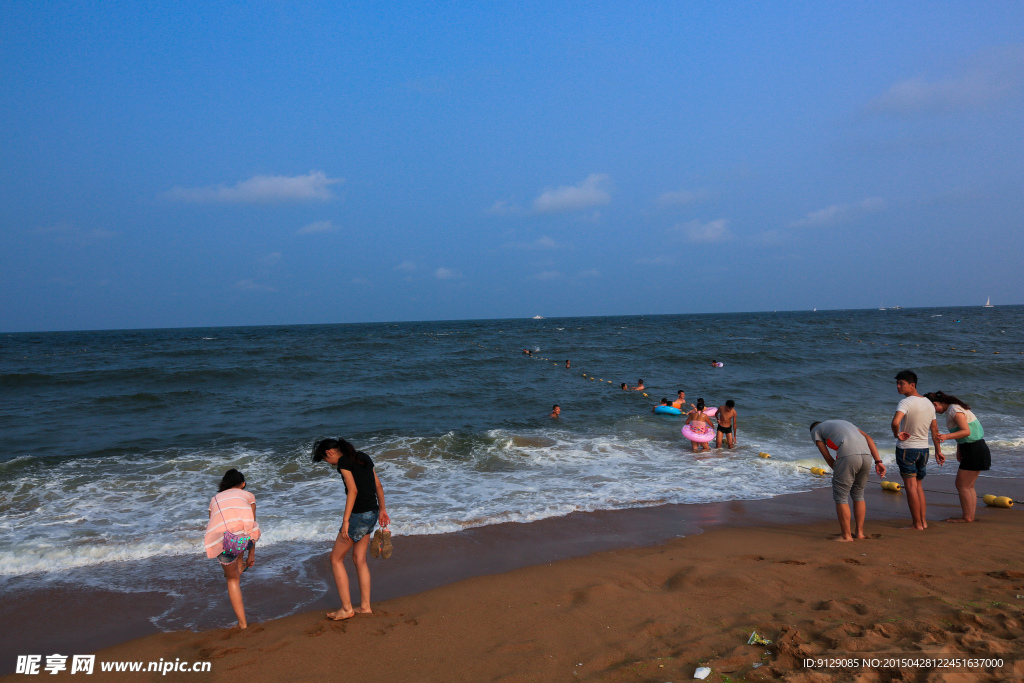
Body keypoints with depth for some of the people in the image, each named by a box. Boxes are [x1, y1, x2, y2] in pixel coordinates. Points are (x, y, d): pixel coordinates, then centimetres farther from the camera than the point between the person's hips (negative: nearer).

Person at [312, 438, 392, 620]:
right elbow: (378, 486, 16)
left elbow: (353, 490, -21)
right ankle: (365, 606, 22)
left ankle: (346, 609, 8)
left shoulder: (343, 462, -11)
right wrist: (382, 510, 21)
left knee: (336, 559, 6)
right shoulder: (362, 457, 14)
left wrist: (345, 520, -20)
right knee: (359, 559, 17)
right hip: (372, 513, 9)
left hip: (359, 515, -8)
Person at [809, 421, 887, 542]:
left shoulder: (815, 430, 21)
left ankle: (846, 535, 12)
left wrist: (839, 475, 23)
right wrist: (878, 462, 14)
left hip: (848, 456, -6)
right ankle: (859, 532, 29)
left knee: (840, 496, 7)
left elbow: (828, 458, 13)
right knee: (858, 494, 22)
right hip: (866, 455, 6)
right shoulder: (844, 423, 37)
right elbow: (869, 439, 21)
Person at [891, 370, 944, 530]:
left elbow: (895, 422, -35)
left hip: (906, 449, -7)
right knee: (918, 485, 18)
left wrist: (897, 434, -16)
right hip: (924, 449, 7)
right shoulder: (929, 403, 8)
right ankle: (923, 521, 19)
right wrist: (938, 451, 22)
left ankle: (917, 524, 3)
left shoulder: (906, 403, -17)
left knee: (910, 486, -1)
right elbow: (935, 430, 15)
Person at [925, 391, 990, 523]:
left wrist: (946, 436, -37)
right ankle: (971, 516, 19)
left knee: (962, 485, -3)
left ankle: (967, 517, 2)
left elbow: (966, 431, -26)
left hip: (974, 451, -10)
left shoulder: (954, 410, -17)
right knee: (969, 486, 14)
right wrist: (958, 451, 17)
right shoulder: (952, 409, 13)